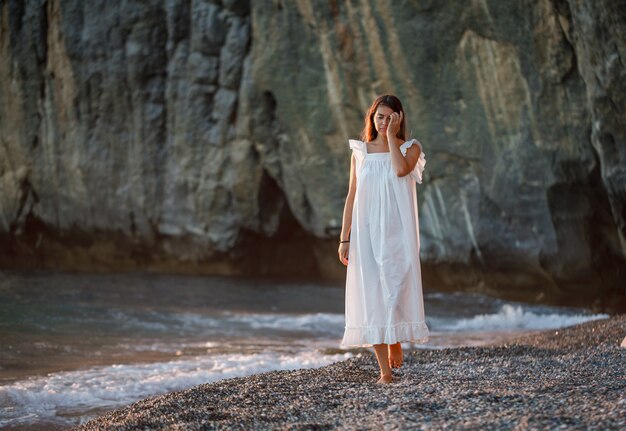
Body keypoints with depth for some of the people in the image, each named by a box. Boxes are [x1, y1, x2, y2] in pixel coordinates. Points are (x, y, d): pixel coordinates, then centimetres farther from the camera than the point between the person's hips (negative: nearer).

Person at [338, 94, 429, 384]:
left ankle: (396, 340, 18)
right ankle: (385, 370, 1)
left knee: (396, 289, -11)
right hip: (366, 232, 2)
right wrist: (344, 238, 4)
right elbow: (352, 196, 9)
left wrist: (391, 135, -10)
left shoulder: (410, 148, 4)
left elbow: (400, 169, -20)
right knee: (371, 294, -3)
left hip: (397, 232, -2)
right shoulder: (360, 152, 10)